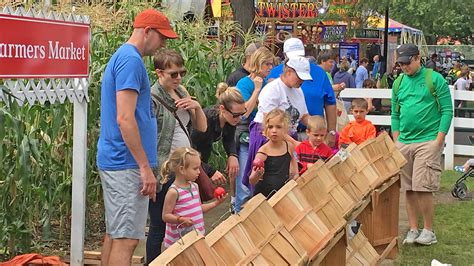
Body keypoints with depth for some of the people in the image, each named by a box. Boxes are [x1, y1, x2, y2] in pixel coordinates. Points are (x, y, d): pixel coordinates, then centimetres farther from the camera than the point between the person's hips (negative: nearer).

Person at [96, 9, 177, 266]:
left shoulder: (120, 56, 18)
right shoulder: (131, 60, -14)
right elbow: (125, 119, -21)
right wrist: (145, 167, -19)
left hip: (112, 160, 10)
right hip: (127, 165, -10)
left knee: (114, 234, 14)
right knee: (126, 239, -9)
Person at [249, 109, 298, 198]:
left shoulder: (289, 147, -1)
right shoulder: (263, 152, -15)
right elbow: (252, 181, -19)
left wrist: (295, 173, 13)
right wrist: (256, 175, -39)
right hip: (264, 195, -4)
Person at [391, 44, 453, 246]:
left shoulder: (435, 79, -3)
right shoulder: (399, 83, 12)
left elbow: (447, 110, -5)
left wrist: (439, 139, -11)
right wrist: (396, 140, 9)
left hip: (427, 142, -5)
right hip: (404, 143, 5)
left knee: (423, 188, -9)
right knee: (409, 189, 8)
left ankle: (428, 231, 3)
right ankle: (413, 230, 16)